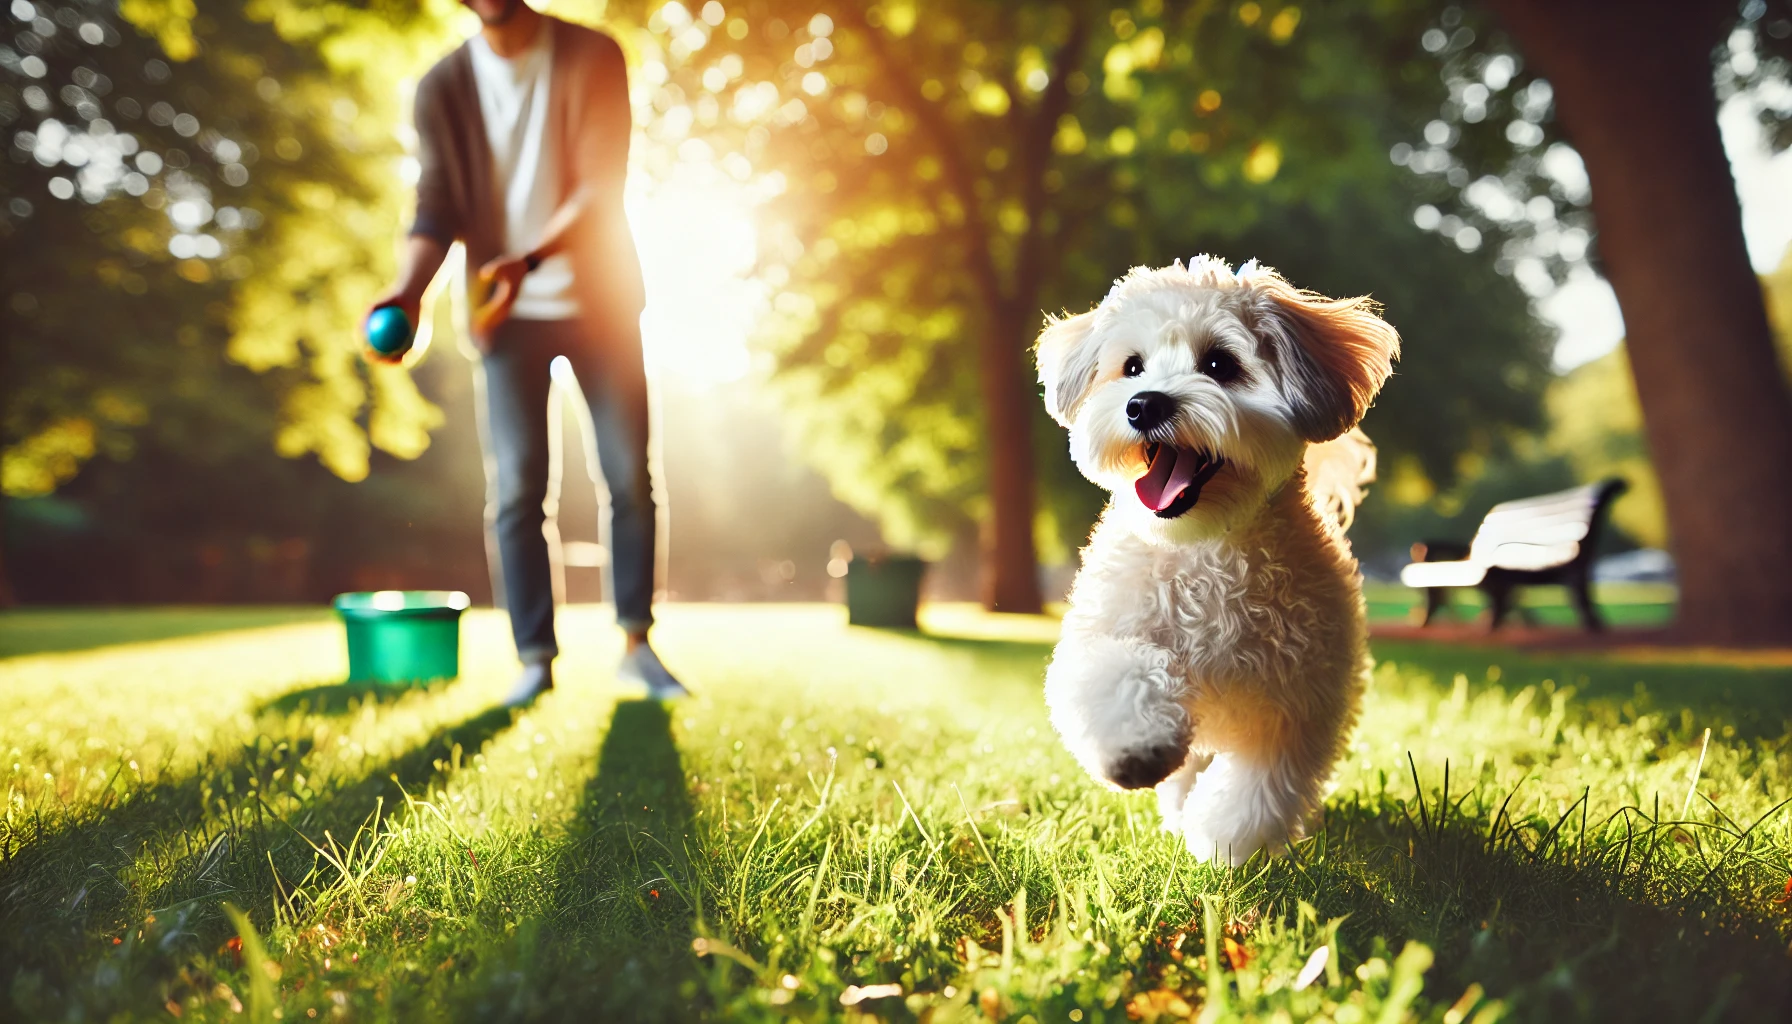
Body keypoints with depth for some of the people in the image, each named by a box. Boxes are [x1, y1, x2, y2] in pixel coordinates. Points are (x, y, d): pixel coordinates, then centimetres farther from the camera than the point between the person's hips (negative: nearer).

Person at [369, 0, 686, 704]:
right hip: (508, 312, 1)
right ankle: (535, 657, 4)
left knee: (630, 474, 0)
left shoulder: (592, 58, -4)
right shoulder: (442, 89, 1)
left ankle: (636, 642, 11)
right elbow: (437, 205, -4)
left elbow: (602, 185, -13)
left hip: (599, 297, 0)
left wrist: (527, 260, -29)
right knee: (516, 485, -4)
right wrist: (409, 288, -24)